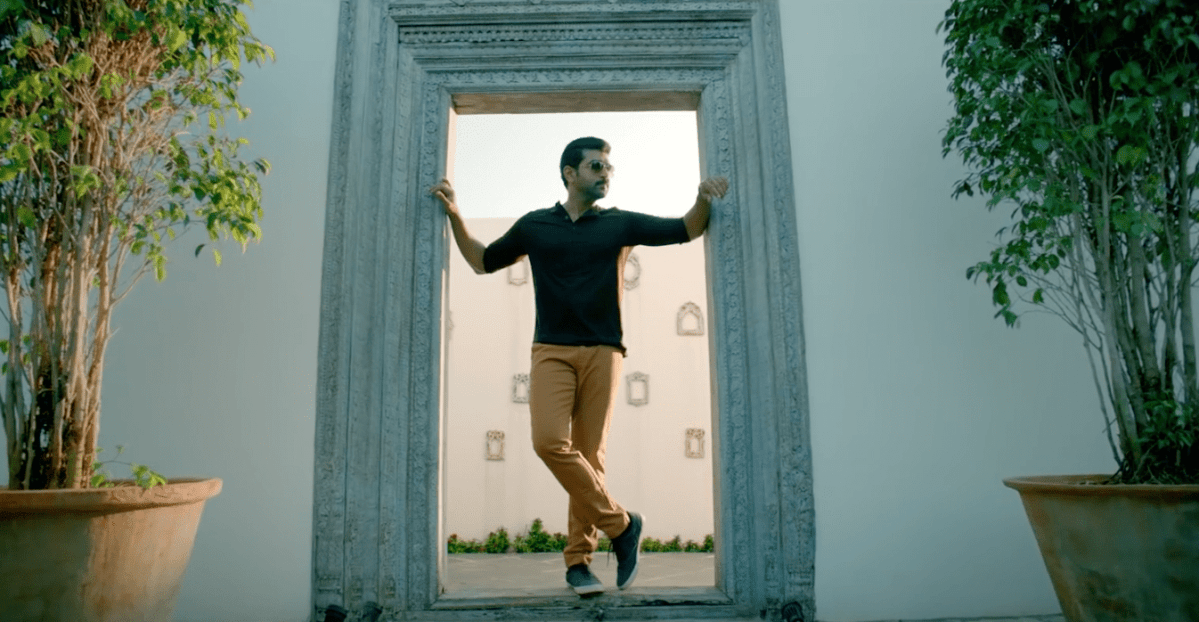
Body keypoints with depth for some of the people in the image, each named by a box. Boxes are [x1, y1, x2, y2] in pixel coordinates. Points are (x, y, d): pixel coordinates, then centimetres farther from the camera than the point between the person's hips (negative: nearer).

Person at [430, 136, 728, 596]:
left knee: (589, 454, -2)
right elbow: (483, 261, 24)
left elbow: (685, 230, 10)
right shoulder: (534, 225, 14)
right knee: (549, 442, -19)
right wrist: (454, 215, 14)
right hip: (551, 350, 0)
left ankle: (578, 558, 10)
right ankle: (620, 524, -4)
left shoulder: (621, 224, 11)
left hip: (602, 352, 0)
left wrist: (704, 199, -10)